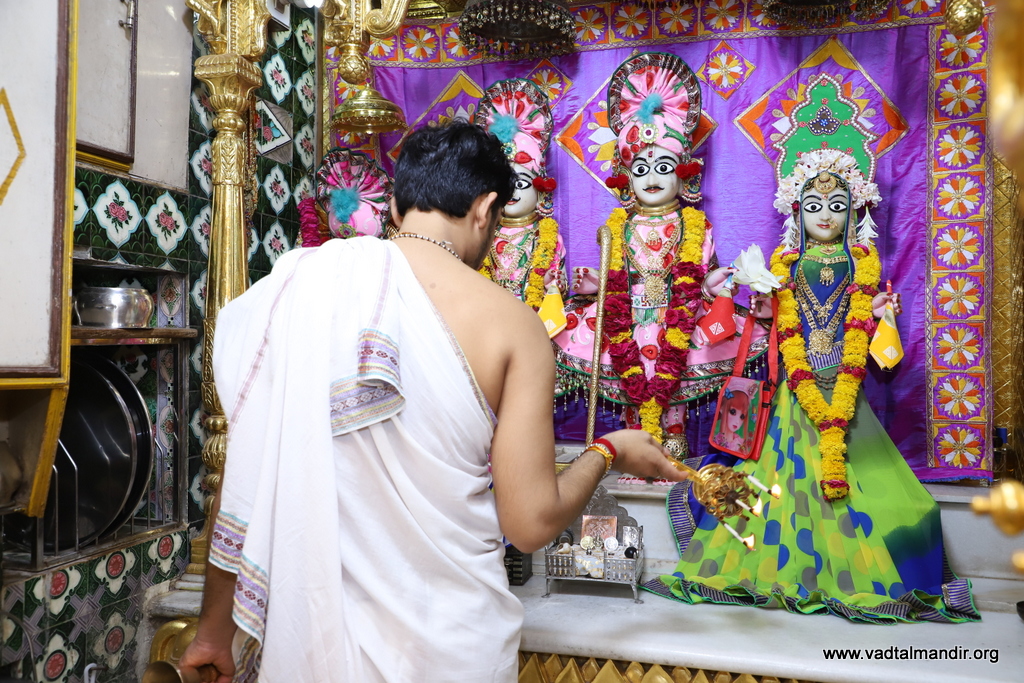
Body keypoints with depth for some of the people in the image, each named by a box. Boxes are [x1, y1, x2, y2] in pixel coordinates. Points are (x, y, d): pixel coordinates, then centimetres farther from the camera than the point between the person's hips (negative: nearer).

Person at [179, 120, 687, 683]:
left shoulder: (298, 284, -7)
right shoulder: (512, 323, -12)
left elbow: (244, 478, -3)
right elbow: (531, 524, -11)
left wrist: (214, 628, 9)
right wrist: (609, 451, 7)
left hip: (309, 637, 2)